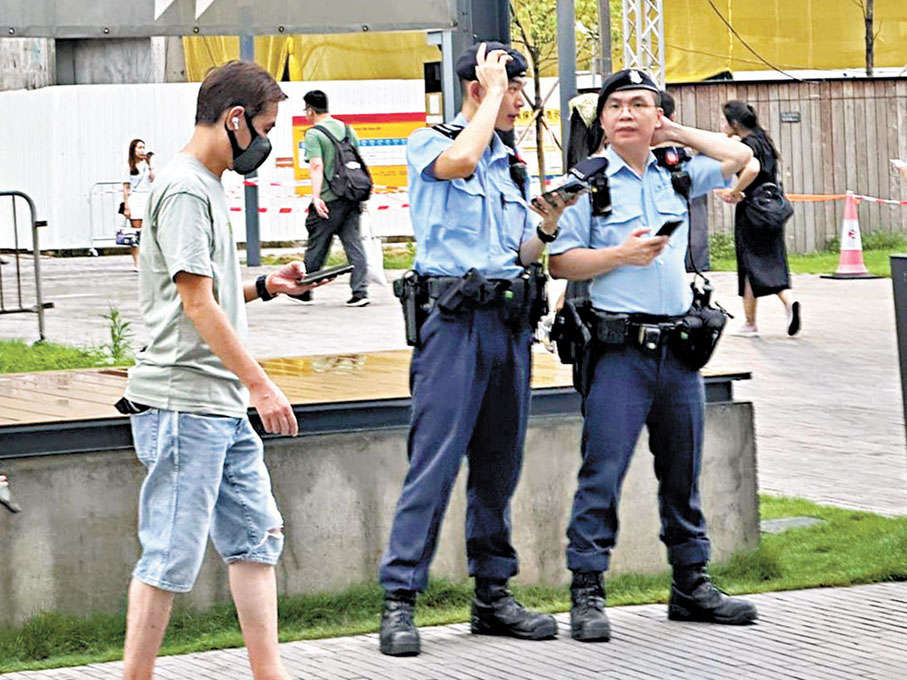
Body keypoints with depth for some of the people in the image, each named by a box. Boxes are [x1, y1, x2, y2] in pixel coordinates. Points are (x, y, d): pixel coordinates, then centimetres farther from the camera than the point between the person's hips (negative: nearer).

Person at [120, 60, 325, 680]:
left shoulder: (207, 186, 18)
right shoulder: (185, 191, -13)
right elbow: (197, 304, -18)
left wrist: (264, 287, 10)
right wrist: (260, 384, -17)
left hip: (224, 407, 10)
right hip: (184, 402, -10)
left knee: (257, 535, 10)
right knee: (171, 557, -6)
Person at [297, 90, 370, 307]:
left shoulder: (314, 135, -7)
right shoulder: (347, 129, 13)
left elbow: (316, 166, -18)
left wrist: (316, 196, -23)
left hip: (329, 200, -5)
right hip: (351, 198, 5)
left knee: (316, 247, 7)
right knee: (354, 244, 3)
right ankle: (360, 291, -6)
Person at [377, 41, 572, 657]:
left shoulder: (513, 167, 19)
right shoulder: (429, 143, 1)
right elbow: (458, 161, -24)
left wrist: (547, 225, -2)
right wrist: (493, 94, -11)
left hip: (511, 322, 7)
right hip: (455, 319, -6)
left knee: (499, 466, 9)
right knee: (434, 461, -11)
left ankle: (494, 595, 15)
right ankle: (400, 599, -8)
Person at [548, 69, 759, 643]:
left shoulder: (676, 177, 14)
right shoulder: (589, 181, 0)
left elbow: (740, 157, 18)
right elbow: (561, 262, -3)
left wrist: (676, 135, 14)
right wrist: (620, 256, -16)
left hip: (678, 347, 5)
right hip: (619, 349, -5)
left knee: (683, 472, 11)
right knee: (604, 469, -9)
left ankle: (692, 584, 20)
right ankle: (587, 593, -6)